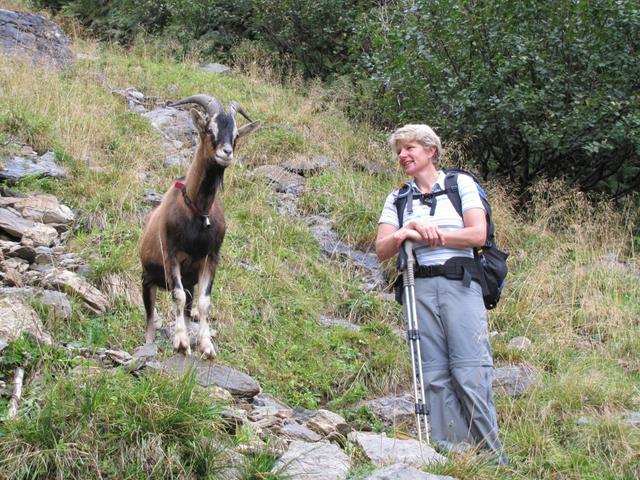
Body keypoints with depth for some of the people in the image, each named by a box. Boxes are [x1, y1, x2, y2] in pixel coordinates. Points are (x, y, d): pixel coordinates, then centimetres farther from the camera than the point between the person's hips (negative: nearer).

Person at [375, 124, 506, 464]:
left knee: (470, 375, -11)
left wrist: (435, 235, -8)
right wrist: (405, 233, -11)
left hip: (460, 285, -3)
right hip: (419, 289, 3)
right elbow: (381, 250, 7)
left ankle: (493, 460, -5)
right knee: (434, 376, -3)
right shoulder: (397, 199, 18)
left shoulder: (461, 184, 10)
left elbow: (478, 234, -2)